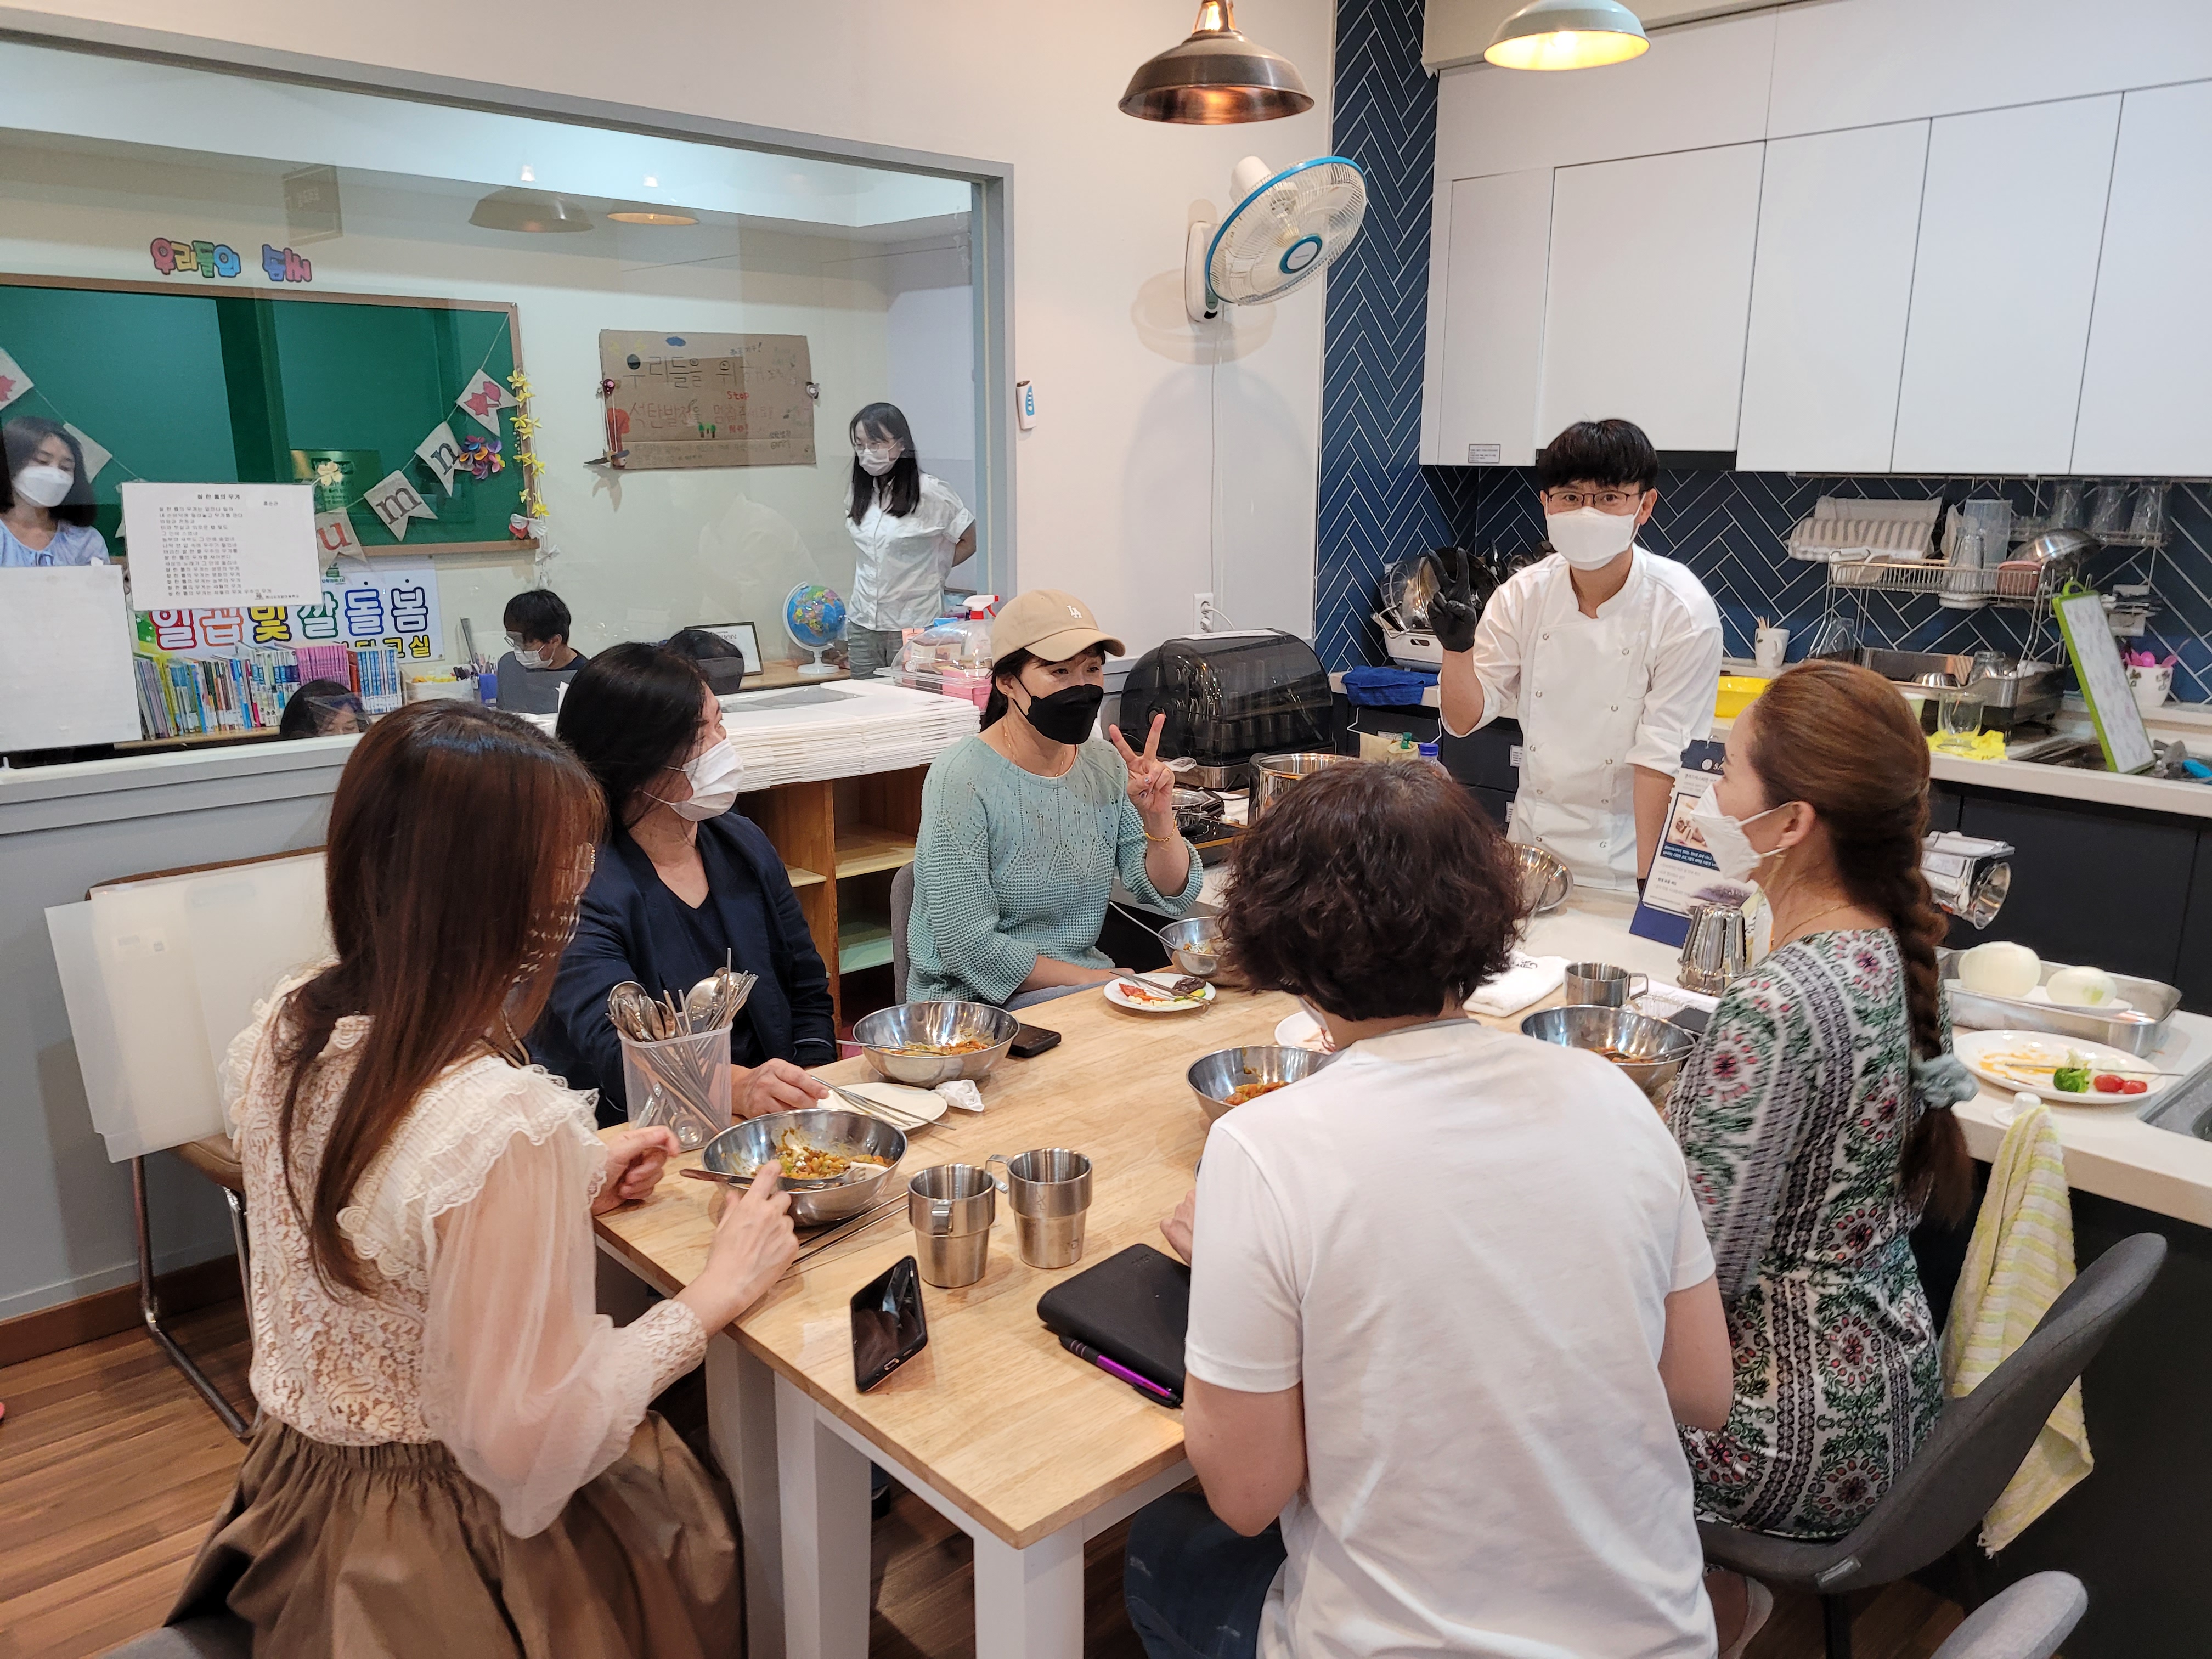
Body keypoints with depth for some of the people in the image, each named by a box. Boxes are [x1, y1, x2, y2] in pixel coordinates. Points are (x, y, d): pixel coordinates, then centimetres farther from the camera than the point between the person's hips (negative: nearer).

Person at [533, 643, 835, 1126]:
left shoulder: (742, 841, 7)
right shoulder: (580, 890, -12)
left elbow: (808, 989, 12)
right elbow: (614, 1049, -26)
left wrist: (804, 1093, -6)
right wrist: (738, 1086, -44)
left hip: (768, 1121, 5)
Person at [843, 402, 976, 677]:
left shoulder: (931, 492, -8)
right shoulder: (858, 493, 9)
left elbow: (968, 541, 1)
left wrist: (930, 570, -1)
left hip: (914, 626, -5)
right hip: (862, 625, 5)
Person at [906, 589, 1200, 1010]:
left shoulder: (1106, 767, 3)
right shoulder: (963, 778, -16)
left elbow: (1173, 897, 2)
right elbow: (968, 947, -19)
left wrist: (1158, 817, -16)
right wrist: (1094, 979, -14)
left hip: (1087, 980, 7)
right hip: (976, 1002, -7)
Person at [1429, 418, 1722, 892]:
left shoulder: (1683, 613, -15)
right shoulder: (1525, 593, -6)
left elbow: (1662, 755, -16)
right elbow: (1465, 719, -4)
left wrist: (1645, 880, -18)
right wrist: (1458, 646, -22)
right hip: (1533, 839, 3)